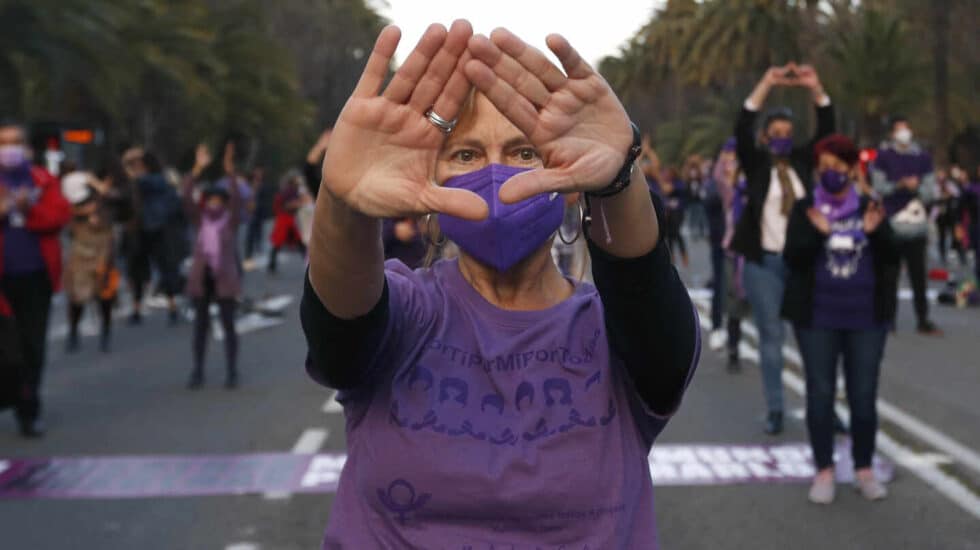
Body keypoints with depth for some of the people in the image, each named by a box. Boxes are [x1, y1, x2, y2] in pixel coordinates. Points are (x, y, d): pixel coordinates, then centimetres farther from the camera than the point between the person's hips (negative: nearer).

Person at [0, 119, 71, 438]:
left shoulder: (44, 181, 6)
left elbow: (60, 215, -5)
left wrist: (28, 209, -17)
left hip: (36, 276, 1)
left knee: (33, 345, 6)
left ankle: (28, 410, 17)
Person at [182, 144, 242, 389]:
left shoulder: (231, 220, -1)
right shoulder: (201, 220, 5)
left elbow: (236, 198, -17)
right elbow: (186, 197, -6)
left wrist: (229, 169, -28)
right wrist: (198, 168, -14)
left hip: (224, 277, -3)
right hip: (201, 277, 3)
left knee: (228, 325, 1)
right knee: (200, 325, 7)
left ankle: (232, 372, 9)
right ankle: (198, 372, 13)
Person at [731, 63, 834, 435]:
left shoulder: (802, 162, 6)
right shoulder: (756, 164, -1)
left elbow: (827, 129, -1)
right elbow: (741, 129, -15)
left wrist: (815, 88, -14)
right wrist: (767, 84, -23)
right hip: (763, 262, -2)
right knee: (771, 335, 3)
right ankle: (775, 410, 8)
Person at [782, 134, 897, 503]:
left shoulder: (869, 209, 5)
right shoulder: (804, 209, 1)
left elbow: (891, 259, 1)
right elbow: (792, 258, -8)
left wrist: (875, 233, -17)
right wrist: (817, 233, -24)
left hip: (866, 317, 1)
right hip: (817, 318, -1)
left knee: (863, 394, 6)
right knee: (820, 393, 3)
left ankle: (864, 469, 18)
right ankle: (824, 470, 12)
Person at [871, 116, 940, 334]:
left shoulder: (923, 156, 8)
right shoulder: (883, 156, 1)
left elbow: (931, 191, 7)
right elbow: (878, 187, -2)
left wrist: (917, 188, -13)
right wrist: (899, 185, -17)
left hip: (917, 223, 2)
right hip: (891, 224, -2)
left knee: (918, 275, 4)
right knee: (890, 273, 1)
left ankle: (923, 320, 9)